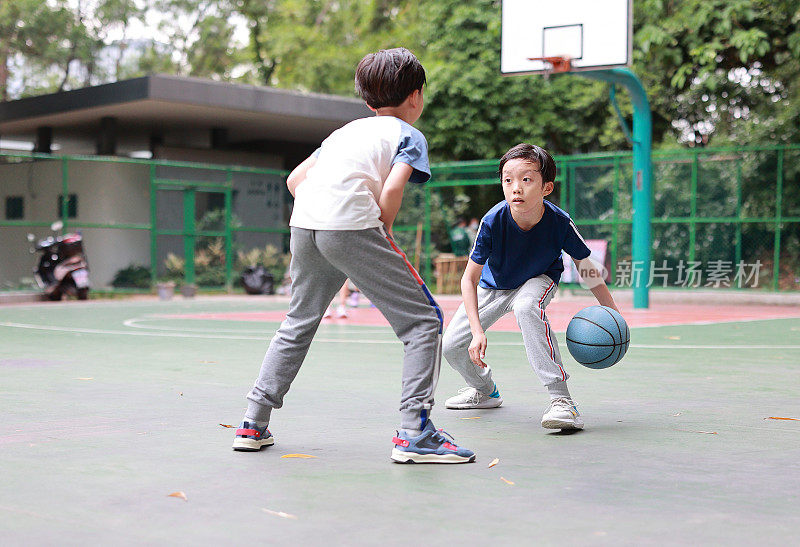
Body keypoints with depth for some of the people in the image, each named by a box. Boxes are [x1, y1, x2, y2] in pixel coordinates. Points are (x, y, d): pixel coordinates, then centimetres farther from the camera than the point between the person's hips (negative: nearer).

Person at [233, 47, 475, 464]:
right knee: (423, 320, 1)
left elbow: (294, 179, 26)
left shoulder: (348, 129, 31)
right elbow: (392, 188, -6)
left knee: (299, 322, 25)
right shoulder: (410, 135, 13)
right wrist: (384, 232, 8)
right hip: (351, 227, -7)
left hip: (303, 224, 7)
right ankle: (414, 433, -8)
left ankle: (254, 424, 24)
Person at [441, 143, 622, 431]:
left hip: (538, 280, -2)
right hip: (493, 285, 2)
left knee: (526, 307, -39)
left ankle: (562, 400, -35)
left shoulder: (560, 223, -32)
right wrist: (477, 331, -35)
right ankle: (485, 390, 31)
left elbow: (586, 267, -14)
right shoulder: (493, 222, -33)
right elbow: (469, 279, -25)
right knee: (452, 346, -4)